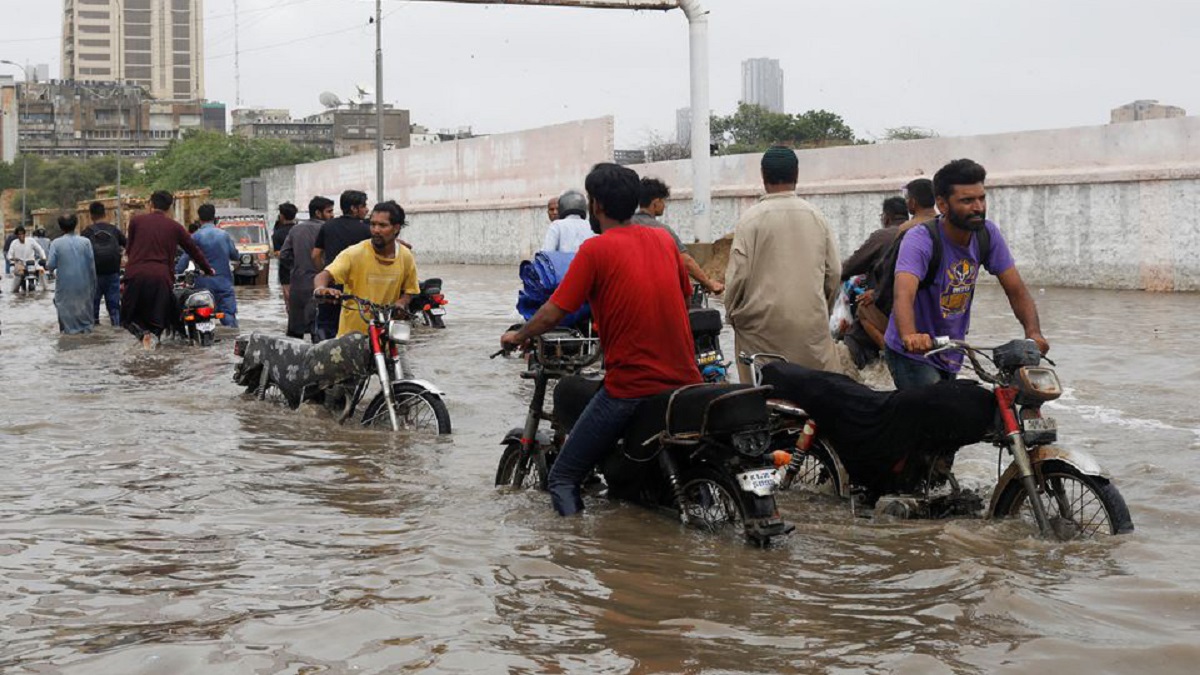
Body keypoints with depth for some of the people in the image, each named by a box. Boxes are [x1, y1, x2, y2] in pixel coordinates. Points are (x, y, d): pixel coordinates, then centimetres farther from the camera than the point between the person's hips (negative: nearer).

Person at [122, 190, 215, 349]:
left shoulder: (136, 221, 8)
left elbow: (129, 248, 17)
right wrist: (207, 269, 32)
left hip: (136, 275, -1)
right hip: (161, 277, 1)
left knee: (128, 317, 11)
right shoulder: (175, 227, 11)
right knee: (158, 318, 9)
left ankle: (142, 332, -19)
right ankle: (154, 333, -23)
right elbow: (193, 249, 18)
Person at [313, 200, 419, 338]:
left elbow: (409, 291, 13)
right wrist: (321, 288, -45)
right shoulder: (354, 254, -12)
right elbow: (324, 275, -21)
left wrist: (400, 303, -10)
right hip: (352, 332, -3)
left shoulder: (406, 257, -1)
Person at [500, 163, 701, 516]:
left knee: (563, 478, 0)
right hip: (684, 379, 6)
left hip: (629, 386, -6)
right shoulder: (664, 239, 9)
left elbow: (552, 314, -9)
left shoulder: (596, 249, -8)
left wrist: (517, 336, 10)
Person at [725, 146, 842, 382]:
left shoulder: (751, 219, -6)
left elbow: (738, 275, -7)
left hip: (764, 324, -3)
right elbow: (834, 272, 9)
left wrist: (732, 314, 9)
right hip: (812, 325, 3)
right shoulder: (816, 217, 5)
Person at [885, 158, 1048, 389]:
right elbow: (904, 295, -41)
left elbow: (1017, 291, -6)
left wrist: (1033, 332, -26)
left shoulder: (987, 234, -7)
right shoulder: (920, 241, -25)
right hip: (912, 356, -7)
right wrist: (910, 337, -62)